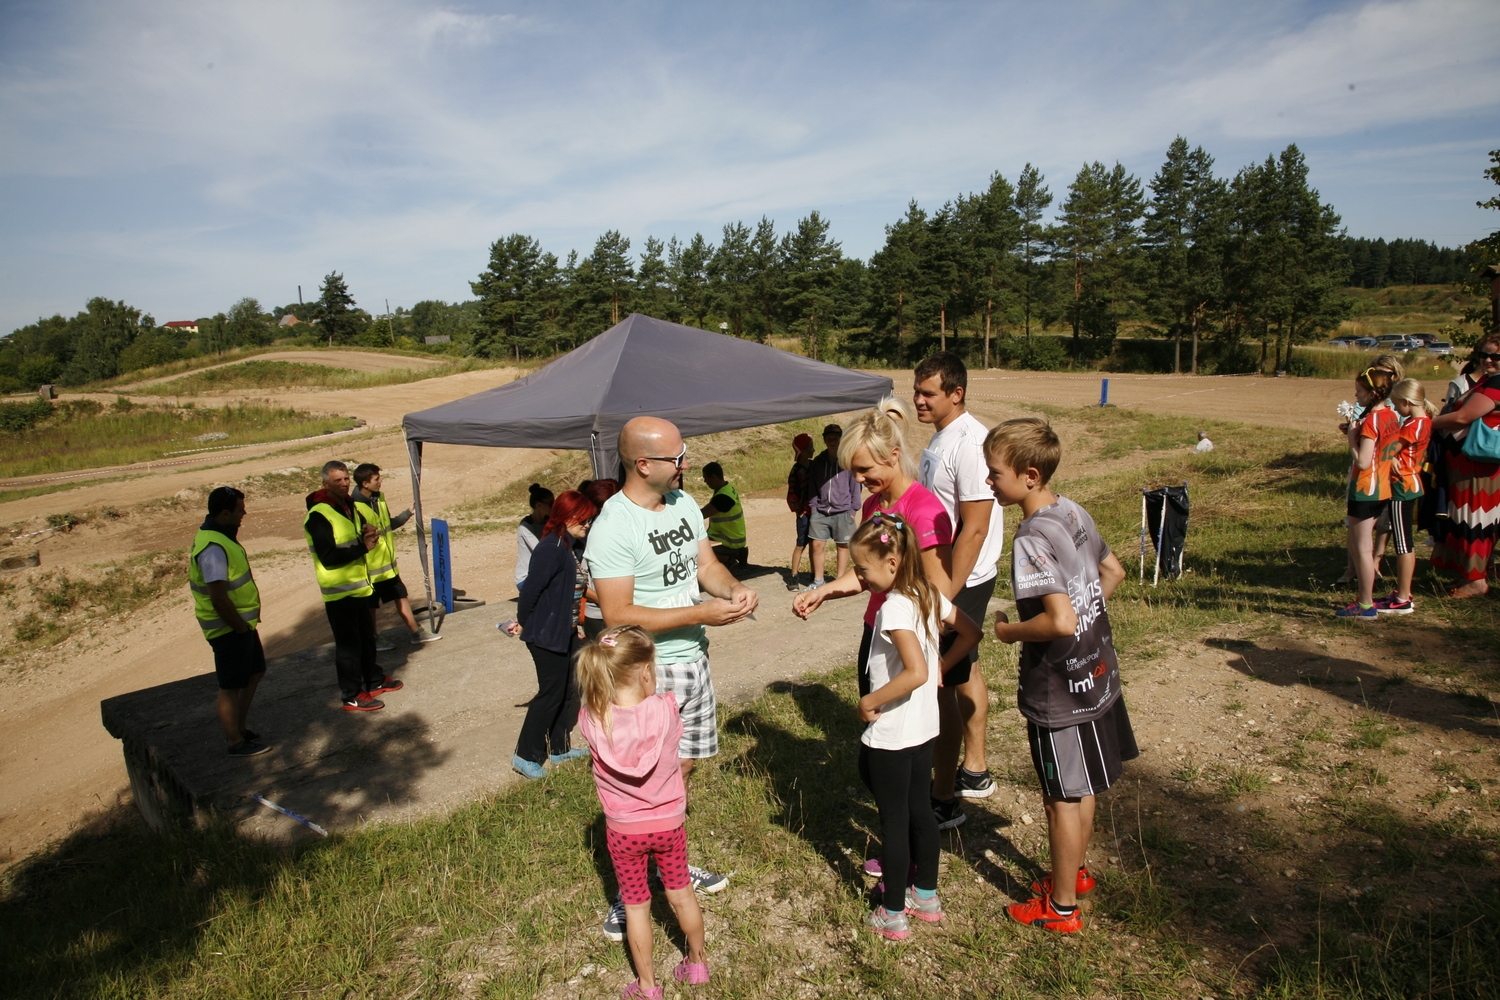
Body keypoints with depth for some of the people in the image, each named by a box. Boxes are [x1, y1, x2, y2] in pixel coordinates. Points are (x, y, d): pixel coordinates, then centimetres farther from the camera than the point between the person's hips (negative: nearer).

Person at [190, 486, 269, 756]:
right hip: (229, 629, -10)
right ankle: (236, 742, 19)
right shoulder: (213, 547, -26)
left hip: (242, 623, 10)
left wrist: (248, 622, 13)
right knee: (231, 686, 5)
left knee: (255, 672, 22)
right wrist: (241, 627, -17)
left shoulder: (221, 535, 6)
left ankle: (238, 728, 36)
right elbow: (219, 598, -29)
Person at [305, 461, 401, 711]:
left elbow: (358, 537, 22)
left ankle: (374, 680, 34)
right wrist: (362, 546, -22)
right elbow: (328, 557, -24)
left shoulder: (349, 506, 10)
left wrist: (367, 533, -1)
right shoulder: (318, 516, -19)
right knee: (348, 644, -2)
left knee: (366, 637, 20)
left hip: (359, 586, 9)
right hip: (339, 591, -9)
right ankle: (351, 696, 7)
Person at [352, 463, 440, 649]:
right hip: (370, 565, -8)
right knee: (371, 604, 9)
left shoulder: (379, 498, 5)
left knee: (401, 595, 14)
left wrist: (407, 513, 8)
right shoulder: (354, 506, -21)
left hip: (388, 562, 8)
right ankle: (374, 638, 26)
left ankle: (415, 633, 25)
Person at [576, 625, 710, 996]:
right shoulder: (666, 710, -25)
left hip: (623, 830, 0)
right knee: (681, 894, 23)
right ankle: (697, 963, 43)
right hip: (669, 823, 0)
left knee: (636, 905, 19)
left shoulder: (592, 719, -22)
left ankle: (647, 985, 34)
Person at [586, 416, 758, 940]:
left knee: (680, 769, 19)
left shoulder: (683, 502, 4)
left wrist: (734, 588, -12)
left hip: (693, 661, 7)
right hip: (645, 673, -7)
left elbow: (706, 564, 10)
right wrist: (701, 613, -25)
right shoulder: (612, 528, -21)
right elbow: (618, 616, -23)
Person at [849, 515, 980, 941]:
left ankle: (893, 915, 20)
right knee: (920, 810, 20)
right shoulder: (930, 595, 0)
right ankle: (926, 897, 36)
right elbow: (970, 633, 11)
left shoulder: (895, 607, -25)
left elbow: (915, 672, -34)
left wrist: (868, 702, -23)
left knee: (894, 821, 6)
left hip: (891, 735, -8)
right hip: (924, 728, 9)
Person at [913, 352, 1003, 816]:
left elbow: (975, 528, -23)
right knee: (964, 672, 20)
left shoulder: (969, 443, -21)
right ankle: (975, 772, 36)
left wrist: (946, 595, -23)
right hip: (946, 575, 10)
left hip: (961, 582, -10)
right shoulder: (940, 438, 9)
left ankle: (942, 797, 11)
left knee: (940, 684, -3)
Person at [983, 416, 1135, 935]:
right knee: (1079, 790, 24)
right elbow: (1113, 571, 13)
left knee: (1063, 797, 9)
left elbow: (1060, 621, -33)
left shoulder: (1031, 539, -26)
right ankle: (1077, 871, 44)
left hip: (1059, 689, -8)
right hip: (1095, 674, 8)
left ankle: (1061, 907, 26)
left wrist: (1011, 630, -17)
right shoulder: (1075, 513, 0)